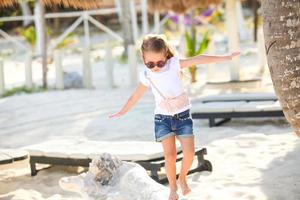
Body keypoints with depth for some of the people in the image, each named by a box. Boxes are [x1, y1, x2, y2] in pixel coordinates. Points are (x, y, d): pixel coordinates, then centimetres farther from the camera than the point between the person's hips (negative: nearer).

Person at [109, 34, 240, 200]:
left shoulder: (174, 64, -12)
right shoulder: (146, 76, -5)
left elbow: (198, 60, -17)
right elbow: (136, 96, 11)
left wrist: (226, 57, -18)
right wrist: (122, 112, 21)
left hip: (182, 115, 0)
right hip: (163, 118, 1)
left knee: (189, 153, -6)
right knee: (170, 156, -7)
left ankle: (182, 178, 22)